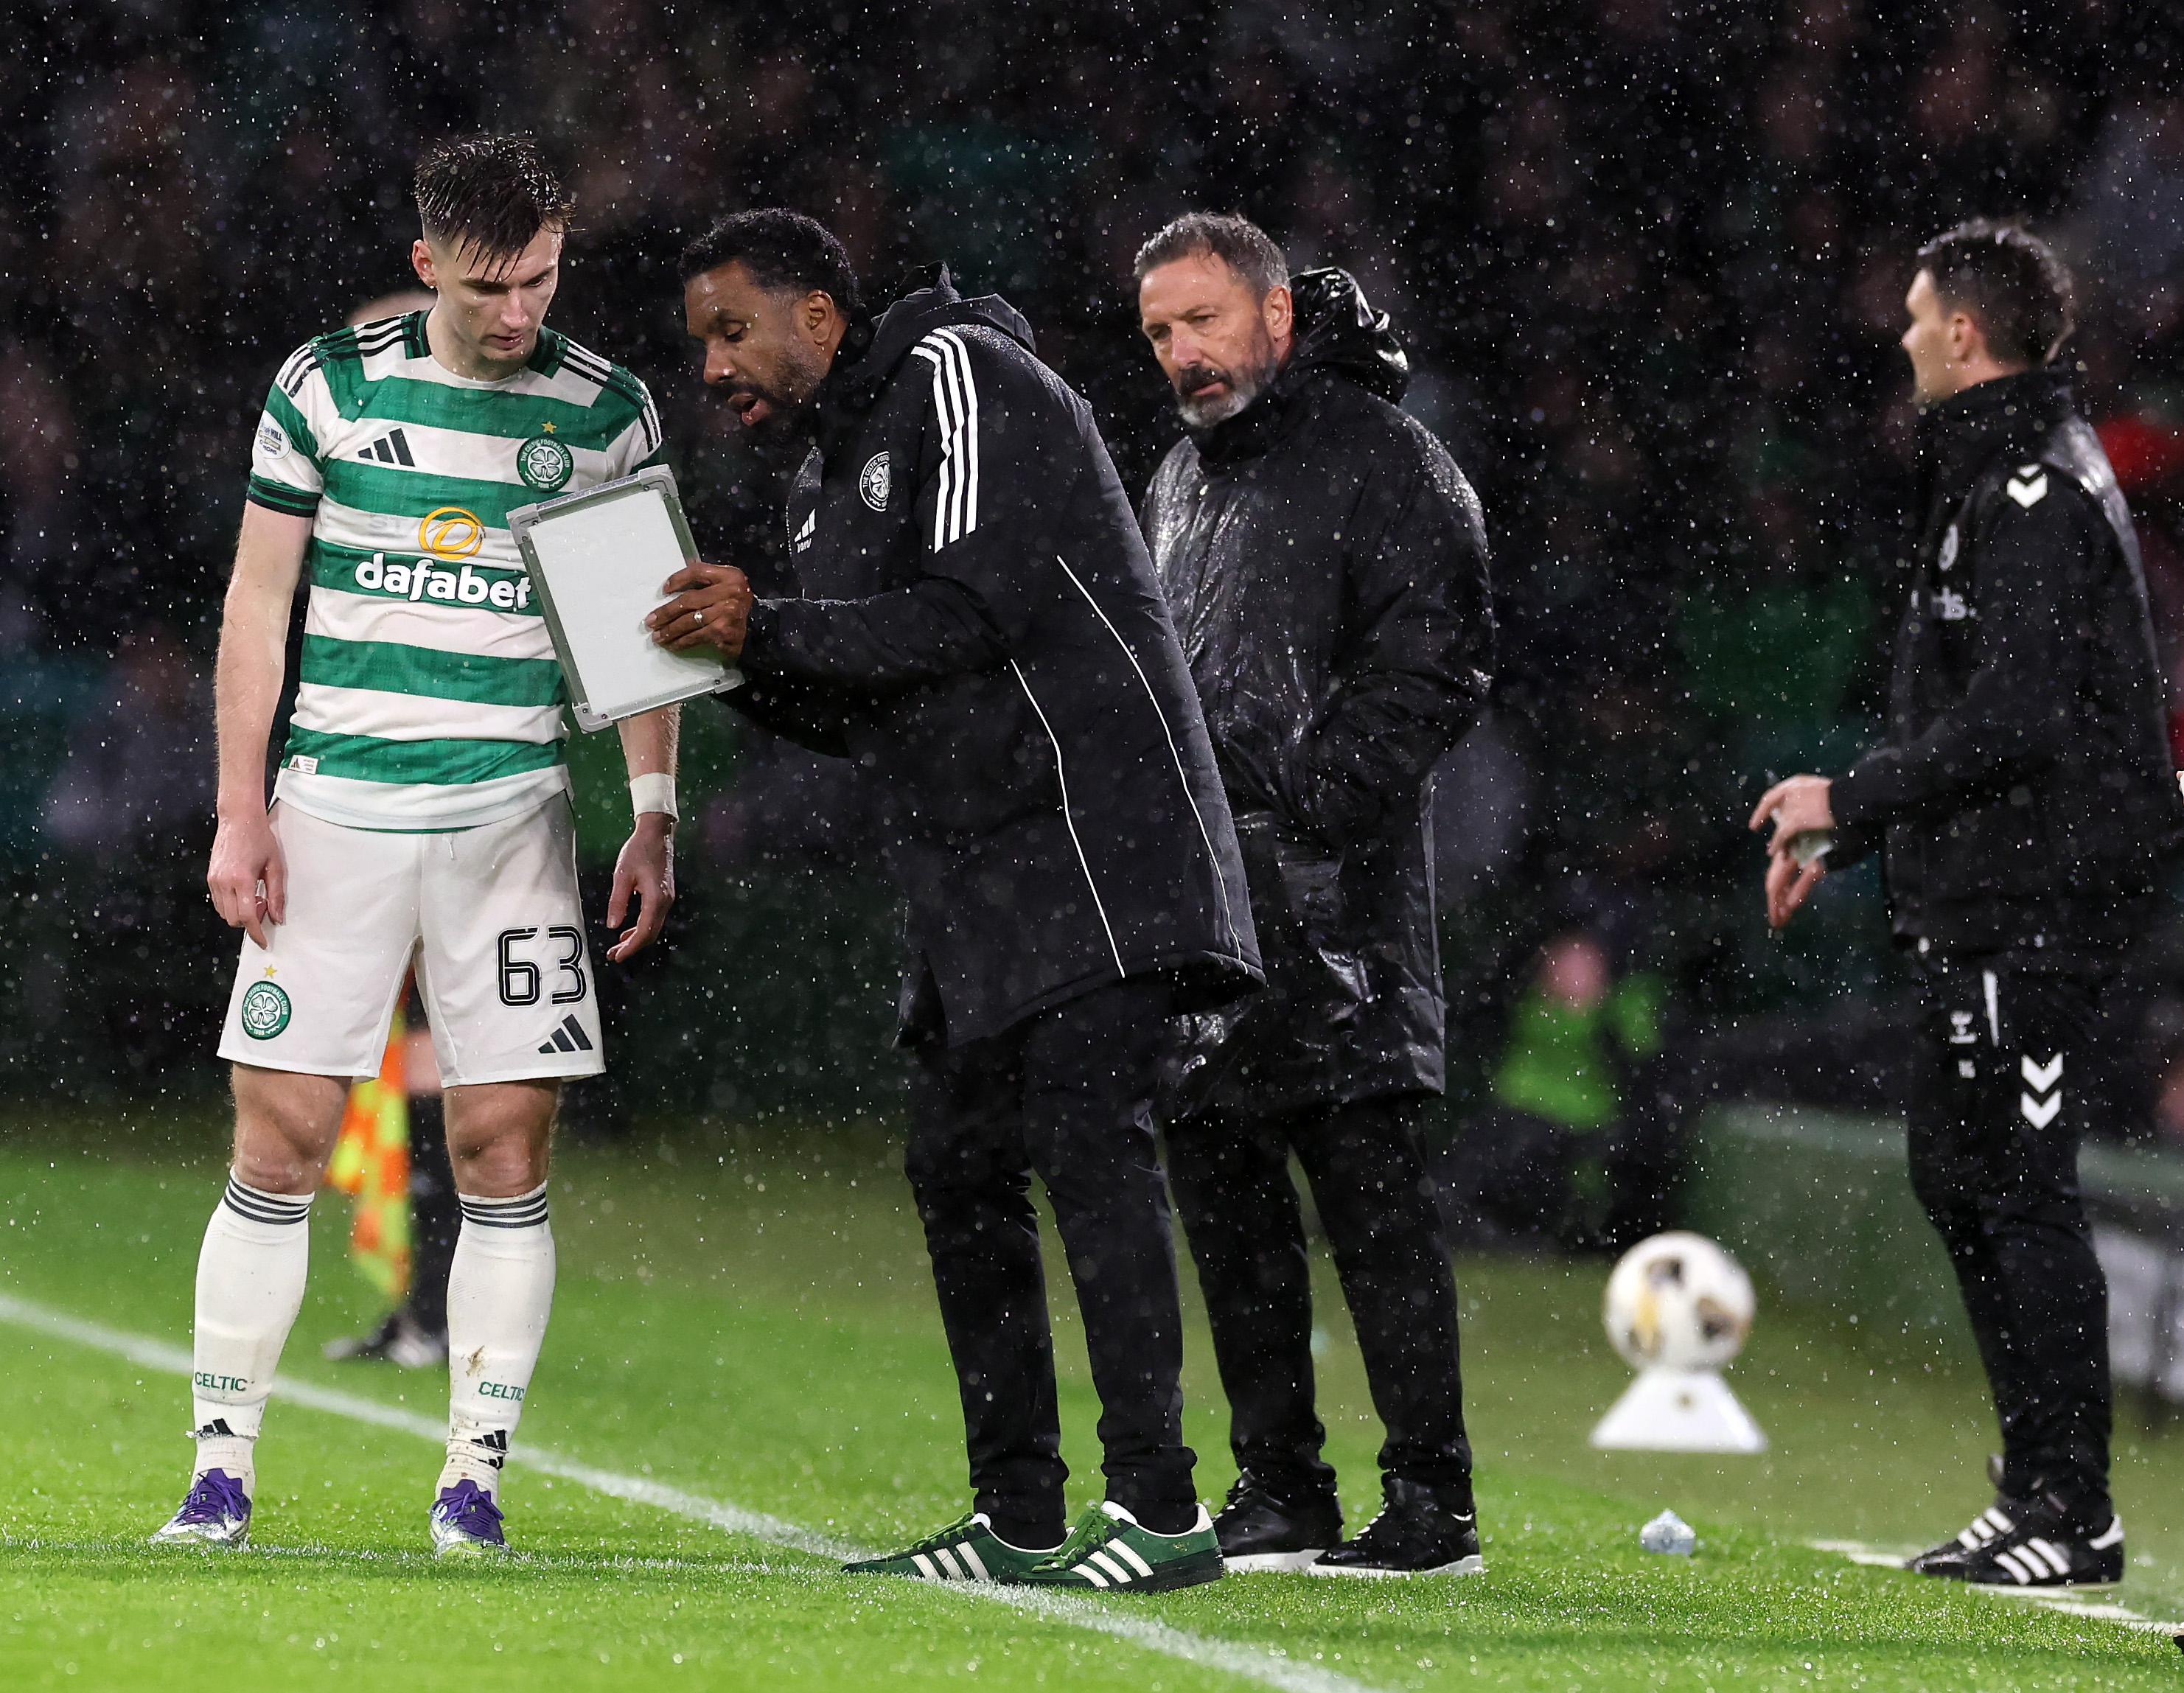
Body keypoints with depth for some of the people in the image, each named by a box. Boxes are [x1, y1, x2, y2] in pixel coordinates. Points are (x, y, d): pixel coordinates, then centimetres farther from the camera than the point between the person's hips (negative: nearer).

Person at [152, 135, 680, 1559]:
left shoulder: (608, 410, 5)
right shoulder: (329, 385, 2)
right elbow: (258, 603, 5)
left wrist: (653, 815, 3)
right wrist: (240, 812, -1)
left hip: (513, 810, 1)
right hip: (334, 802, -1)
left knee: (506, 1142, -4)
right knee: (282, 1138, -4)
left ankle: (475, 1477, 4)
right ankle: (221, 1469, 4)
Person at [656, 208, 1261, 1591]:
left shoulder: (961, 376, -7)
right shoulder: (824, 479, 20)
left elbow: (971, 611, -18)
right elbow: (862, 717, 20)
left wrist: (768, 630, -13)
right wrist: (743, 659, 2)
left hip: (1094, 829, -10)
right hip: (978, 877, 10)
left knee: (1085, 1135, -18)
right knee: (960, 1165, 7)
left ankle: (1161, 1510, -22)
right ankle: (1018, 1521, 12)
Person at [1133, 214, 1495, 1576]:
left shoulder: (1381, 459, -5)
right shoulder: (1180, 481, 21)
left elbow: (1436, 663, -12)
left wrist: (1311, 803, -17)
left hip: (1329, 901, -8)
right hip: (1200, 903, 8)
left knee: (1371, 1196, -9)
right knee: (1227, 1204, 8)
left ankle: (1435, 1503, -7)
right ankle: (1280, 1500, 14)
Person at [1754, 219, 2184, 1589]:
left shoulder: (2035, 493, -15)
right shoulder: (1994, 475, 19)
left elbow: (2015, 718, -24)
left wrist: (1854, 797, -16)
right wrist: (1847, 835, 24)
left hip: (2038, 898, -11)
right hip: (1988, 899, 11)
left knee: (2022, 1184, -8)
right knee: (1956, 1170, 14)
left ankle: (2069, 1510, -5)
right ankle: (2042, 1489, 18)